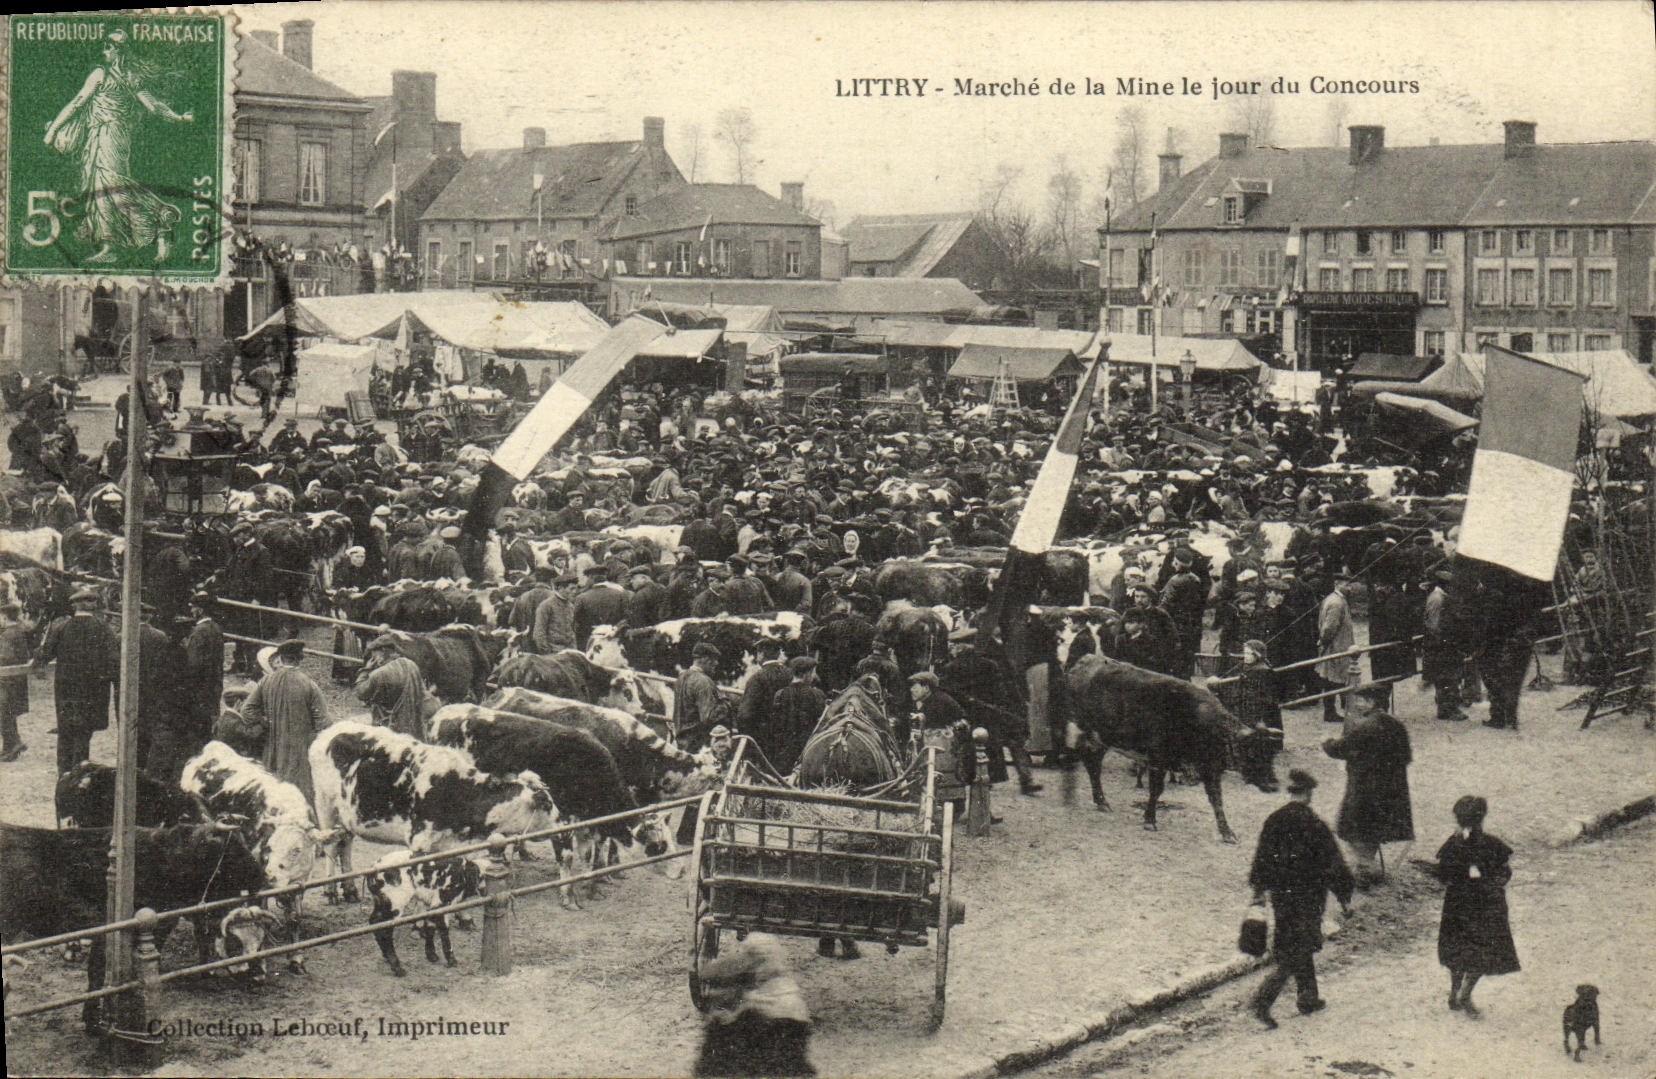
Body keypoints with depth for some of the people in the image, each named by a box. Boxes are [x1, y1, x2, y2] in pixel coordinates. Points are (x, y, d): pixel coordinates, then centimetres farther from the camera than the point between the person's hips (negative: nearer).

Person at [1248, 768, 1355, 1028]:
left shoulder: (1273, 821, 1)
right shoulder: (1313, 824, -16)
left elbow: (1262, 858, 10)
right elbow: (1332, 863, -11)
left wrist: (1259, 890, 21)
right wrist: (1345, 896, -3)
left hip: (1280, 896, 6)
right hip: (1307, 897, -6)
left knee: (1302, 947, 21)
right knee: (1294, 953, -1)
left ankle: (1308, 999, 30)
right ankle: (1263, 1002, -13)